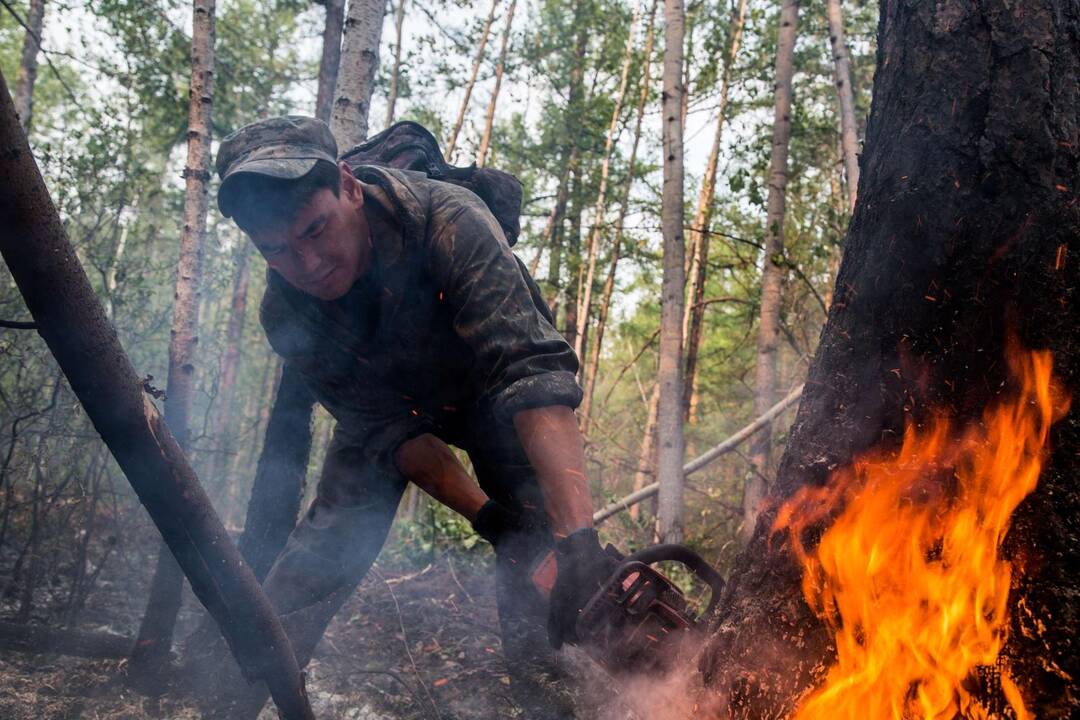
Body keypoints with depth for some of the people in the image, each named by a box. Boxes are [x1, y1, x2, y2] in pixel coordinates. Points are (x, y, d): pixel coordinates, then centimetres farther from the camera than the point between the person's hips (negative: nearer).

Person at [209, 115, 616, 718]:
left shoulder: (448, 223, -41)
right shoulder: (286, 312, -26)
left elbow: (533, 372, -50)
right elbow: (385, 426, -20)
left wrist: (580, 545, -59)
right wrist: (484, 514, -32)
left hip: (487, 394, -2)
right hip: (388, 399, 2)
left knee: (530, 543, -18)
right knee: (327, 546, -9)